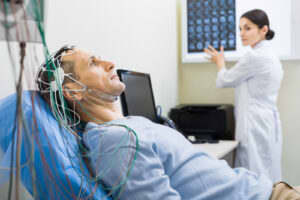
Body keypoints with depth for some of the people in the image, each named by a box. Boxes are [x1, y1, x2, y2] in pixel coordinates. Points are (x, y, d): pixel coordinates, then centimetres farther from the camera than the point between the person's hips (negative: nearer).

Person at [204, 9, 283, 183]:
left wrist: (220, 62, 13)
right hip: (268, 124, 10)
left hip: (256, 127, -10)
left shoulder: (254, 56, -15)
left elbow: (224, 81, -4)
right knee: (267, 178, 11)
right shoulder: (270, 55, 16)